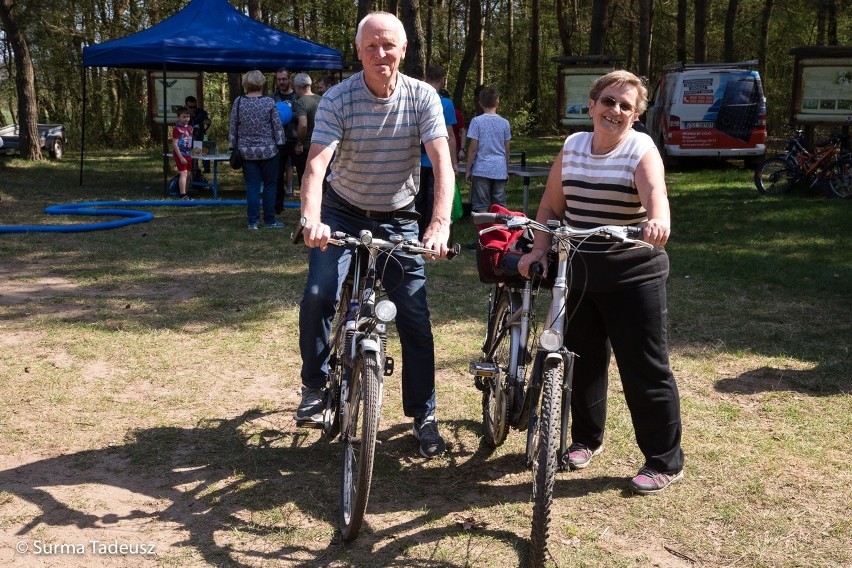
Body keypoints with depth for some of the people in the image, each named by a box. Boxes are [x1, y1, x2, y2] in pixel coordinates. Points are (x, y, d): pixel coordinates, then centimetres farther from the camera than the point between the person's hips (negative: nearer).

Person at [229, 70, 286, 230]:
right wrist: (280, 143, 4)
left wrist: (234, 146, 12)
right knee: (269, 185, 8)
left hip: (246, 151, 2)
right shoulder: (269, 102, -8)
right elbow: (278, 127, -6)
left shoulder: (239, 102, -2)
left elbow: (233, 128, 3)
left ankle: (253, 221, 6)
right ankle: (269, 220, 10)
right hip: (268, 150, -2)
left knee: (252, 186, 6)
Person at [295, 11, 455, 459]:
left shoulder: (423, 97, -14)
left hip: (398, 219, 1)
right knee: (319, 295, -20)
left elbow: (442, 163, -23)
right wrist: (311, 220, -46)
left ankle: (423, 415, 14)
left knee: (415, 316, -1)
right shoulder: (338, 100, -16)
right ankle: (314, 387, 5)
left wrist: (440, 224, -39)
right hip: (343, 212, -1)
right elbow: (316, 164, -27)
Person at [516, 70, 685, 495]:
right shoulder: (572, 146, 7)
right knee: (581, 360, 15)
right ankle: (586, 439, 36)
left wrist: (658, 224, -48)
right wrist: (538, 251, 0)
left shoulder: (642, 150, -8)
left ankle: (665, 462, 12)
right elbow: (550, 206, 11)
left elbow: (655, 194, -27)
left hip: (632, 274, -5)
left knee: (644, 369, -1)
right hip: (577, 271, 5)